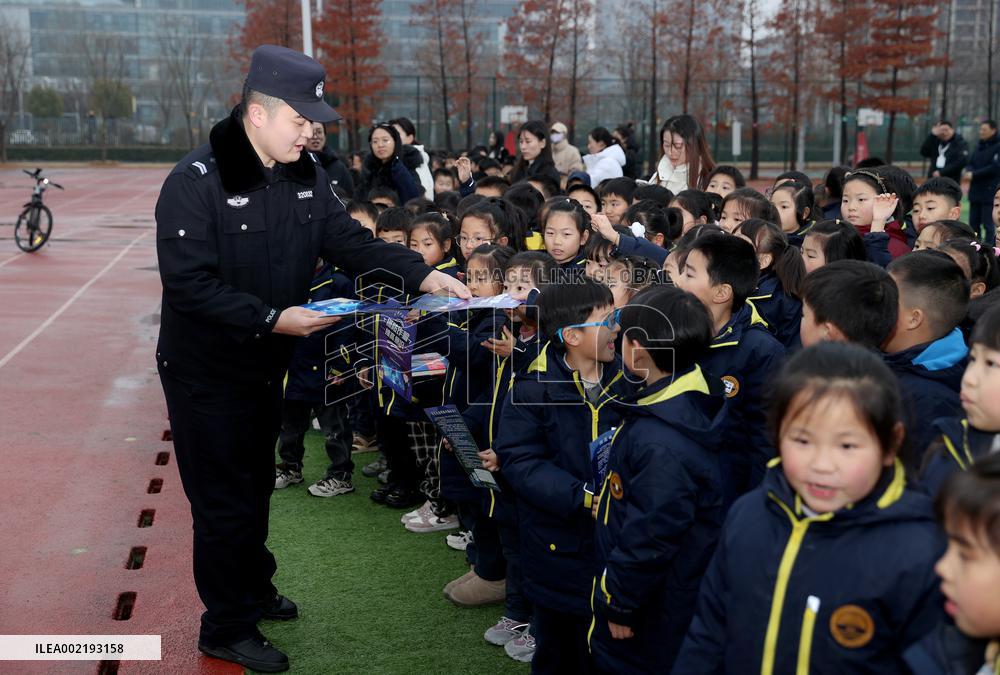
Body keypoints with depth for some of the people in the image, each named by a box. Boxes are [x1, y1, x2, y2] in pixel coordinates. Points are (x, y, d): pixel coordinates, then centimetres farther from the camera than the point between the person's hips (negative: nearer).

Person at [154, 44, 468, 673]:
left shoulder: (307, 176, -1)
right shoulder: (197, 181, -22)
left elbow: (351, 241, -1)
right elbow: (188, 282, -26)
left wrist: (423, 274, -15)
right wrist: (272, 318, -31)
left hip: (266, 364, 7)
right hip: (207, 370, -7)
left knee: (256, 486, 22)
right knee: (225, 500, 4)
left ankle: (253, 591, 42)